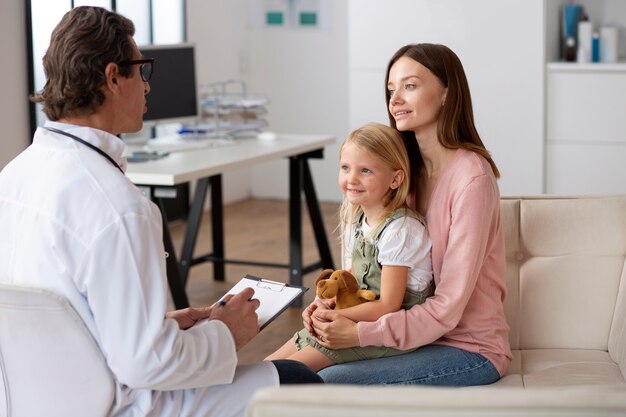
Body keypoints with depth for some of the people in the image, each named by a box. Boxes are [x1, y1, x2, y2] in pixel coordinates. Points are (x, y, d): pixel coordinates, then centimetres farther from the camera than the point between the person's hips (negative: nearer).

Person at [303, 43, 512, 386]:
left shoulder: (471, 177, -19)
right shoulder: (412, 169, 5)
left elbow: (448, 308, -21)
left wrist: (360, 334, -25)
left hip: (470, 348, -7)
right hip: (420, 333, 7)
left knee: (329, 382, -21)